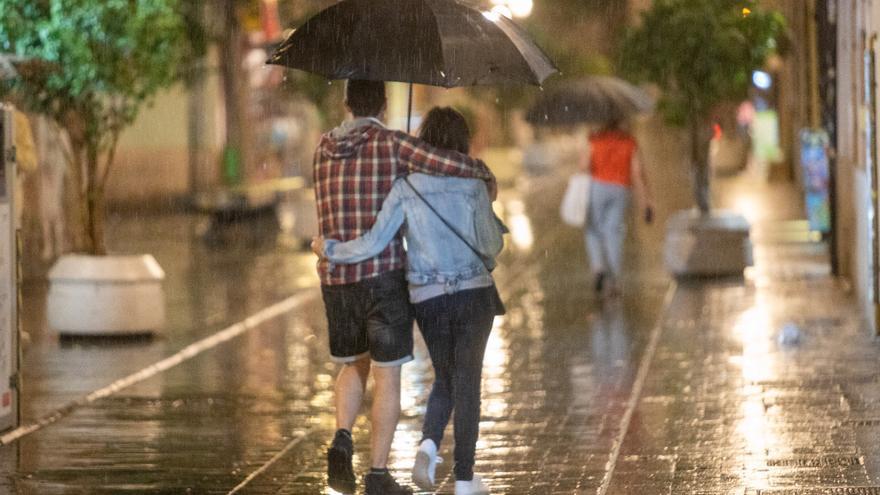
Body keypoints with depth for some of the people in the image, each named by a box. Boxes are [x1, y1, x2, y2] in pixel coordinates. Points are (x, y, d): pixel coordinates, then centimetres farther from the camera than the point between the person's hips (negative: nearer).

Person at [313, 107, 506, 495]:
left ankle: (428, 445, -6)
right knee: (467, 382, 7)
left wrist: (328, 249, 8)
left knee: (445, 379, 20)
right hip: (474, 293, -2)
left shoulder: (406, 187, -5)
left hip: (428, 298, 2)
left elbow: (373, 243, -8)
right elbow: (492, 245, -2)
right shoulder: (472, 184, -7)